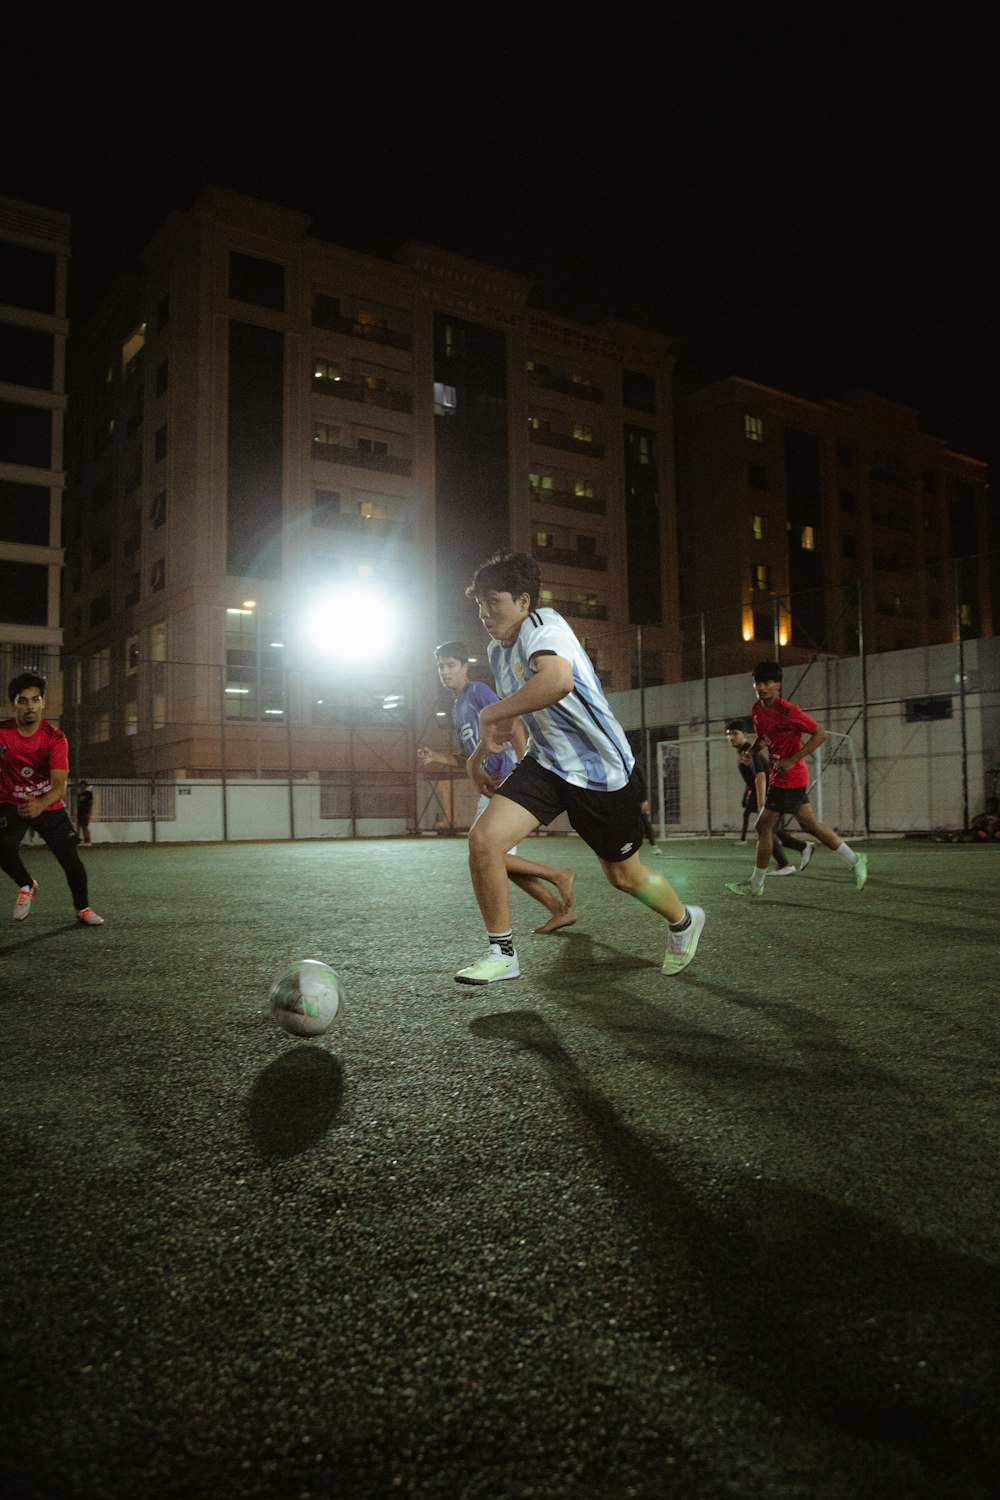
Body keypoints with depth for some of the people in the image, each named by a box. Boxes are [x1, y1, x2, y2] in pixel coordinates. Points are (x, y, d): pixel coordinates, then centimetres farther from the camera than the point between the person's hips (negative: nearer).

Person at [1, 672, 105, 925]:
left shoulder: (55, 738, -18)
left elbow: (59, 784, -28)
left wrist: (41, 804, -48)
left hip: (49, 806, 0)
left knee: (71, 859, -3)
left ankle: (82, 909, 22)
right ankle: (26, 885, 7)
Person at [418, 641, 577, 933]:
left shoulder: (477, 691, -5)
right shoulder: (457, 709, 22)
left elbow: (512, 723, -17)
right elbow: (466, 759, 26)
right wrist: (435, 757, 8)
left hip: (507, 781, -10)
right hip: (491, 788, 10)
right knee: (505, 860, 9)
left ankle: (559, 875, -2)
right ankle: (560, 911, 16)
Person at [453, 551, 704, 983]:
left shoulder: (542, 627, -22)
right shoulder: (498, 650, 5)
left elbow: (558, 680, -47)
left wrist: (490, 714, -35)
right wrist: (480, 751, 15)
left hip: (601, 770, -6)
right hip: (546, 764, 7)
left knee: (625, 876, 11)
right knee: (482, 838, -15)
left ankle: (683, 920, 44)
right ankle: (501, 952, 3)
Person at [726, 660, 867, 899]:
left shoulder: (787, 711, -20)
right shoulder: (757, 710, 6)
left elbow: (820, 734, -17)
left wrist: (792, 760, -22)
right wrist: (751, 752, 2)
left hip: (788, 778, -9)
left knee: (764, 827, -4)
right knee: (810, 825, 16)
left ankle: (755, 885, 9)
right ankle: (855, 861, 27)